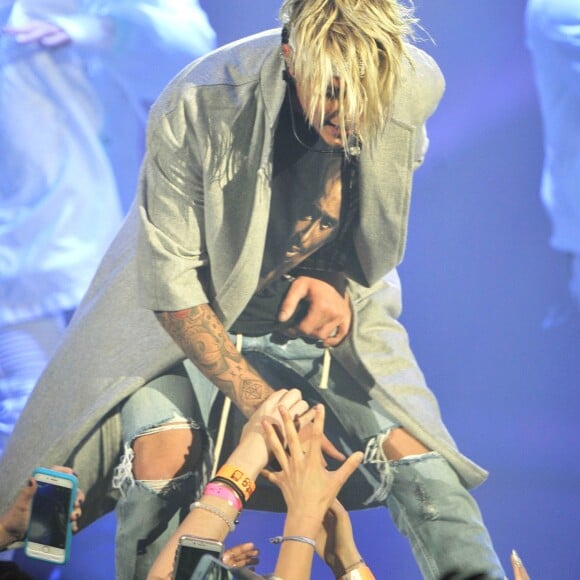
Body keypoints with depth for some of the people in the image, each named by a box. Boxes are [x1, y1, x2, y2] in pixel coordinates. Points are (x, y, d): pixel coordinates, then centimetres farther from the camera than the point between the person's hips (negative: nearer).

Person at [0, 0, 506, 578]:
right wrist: (262, 406, -25)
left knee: (414, 455, -10)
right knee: (164, 460, -24)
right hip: (192, 317, -3)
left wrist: (341, 284, -14)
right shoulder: (196, 107, -32)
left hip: (328, 313, 3)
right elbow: (169, 282, -24)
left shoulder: (415, 87, -20)